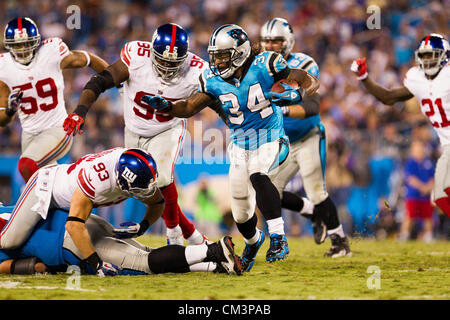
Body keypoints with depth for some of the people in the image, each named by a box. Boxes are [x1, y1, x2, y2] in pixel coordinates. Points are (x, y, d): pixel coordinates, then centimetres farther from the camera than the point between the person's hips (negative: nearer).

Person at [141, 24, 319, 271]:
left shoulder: (264, 66, -18)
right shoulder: (214, 80, -6)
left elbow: (311, 82, -16)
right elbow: (189, 107, 0)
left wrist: (295, 94, -37)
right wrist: (165, 106, -19)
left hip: (269, 140, -5)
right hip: (240, 146, 5)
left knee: (257, 176, -37)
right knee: (241, 213, 11)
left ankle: (278, 238, -33)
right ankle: (253, 241, 46)